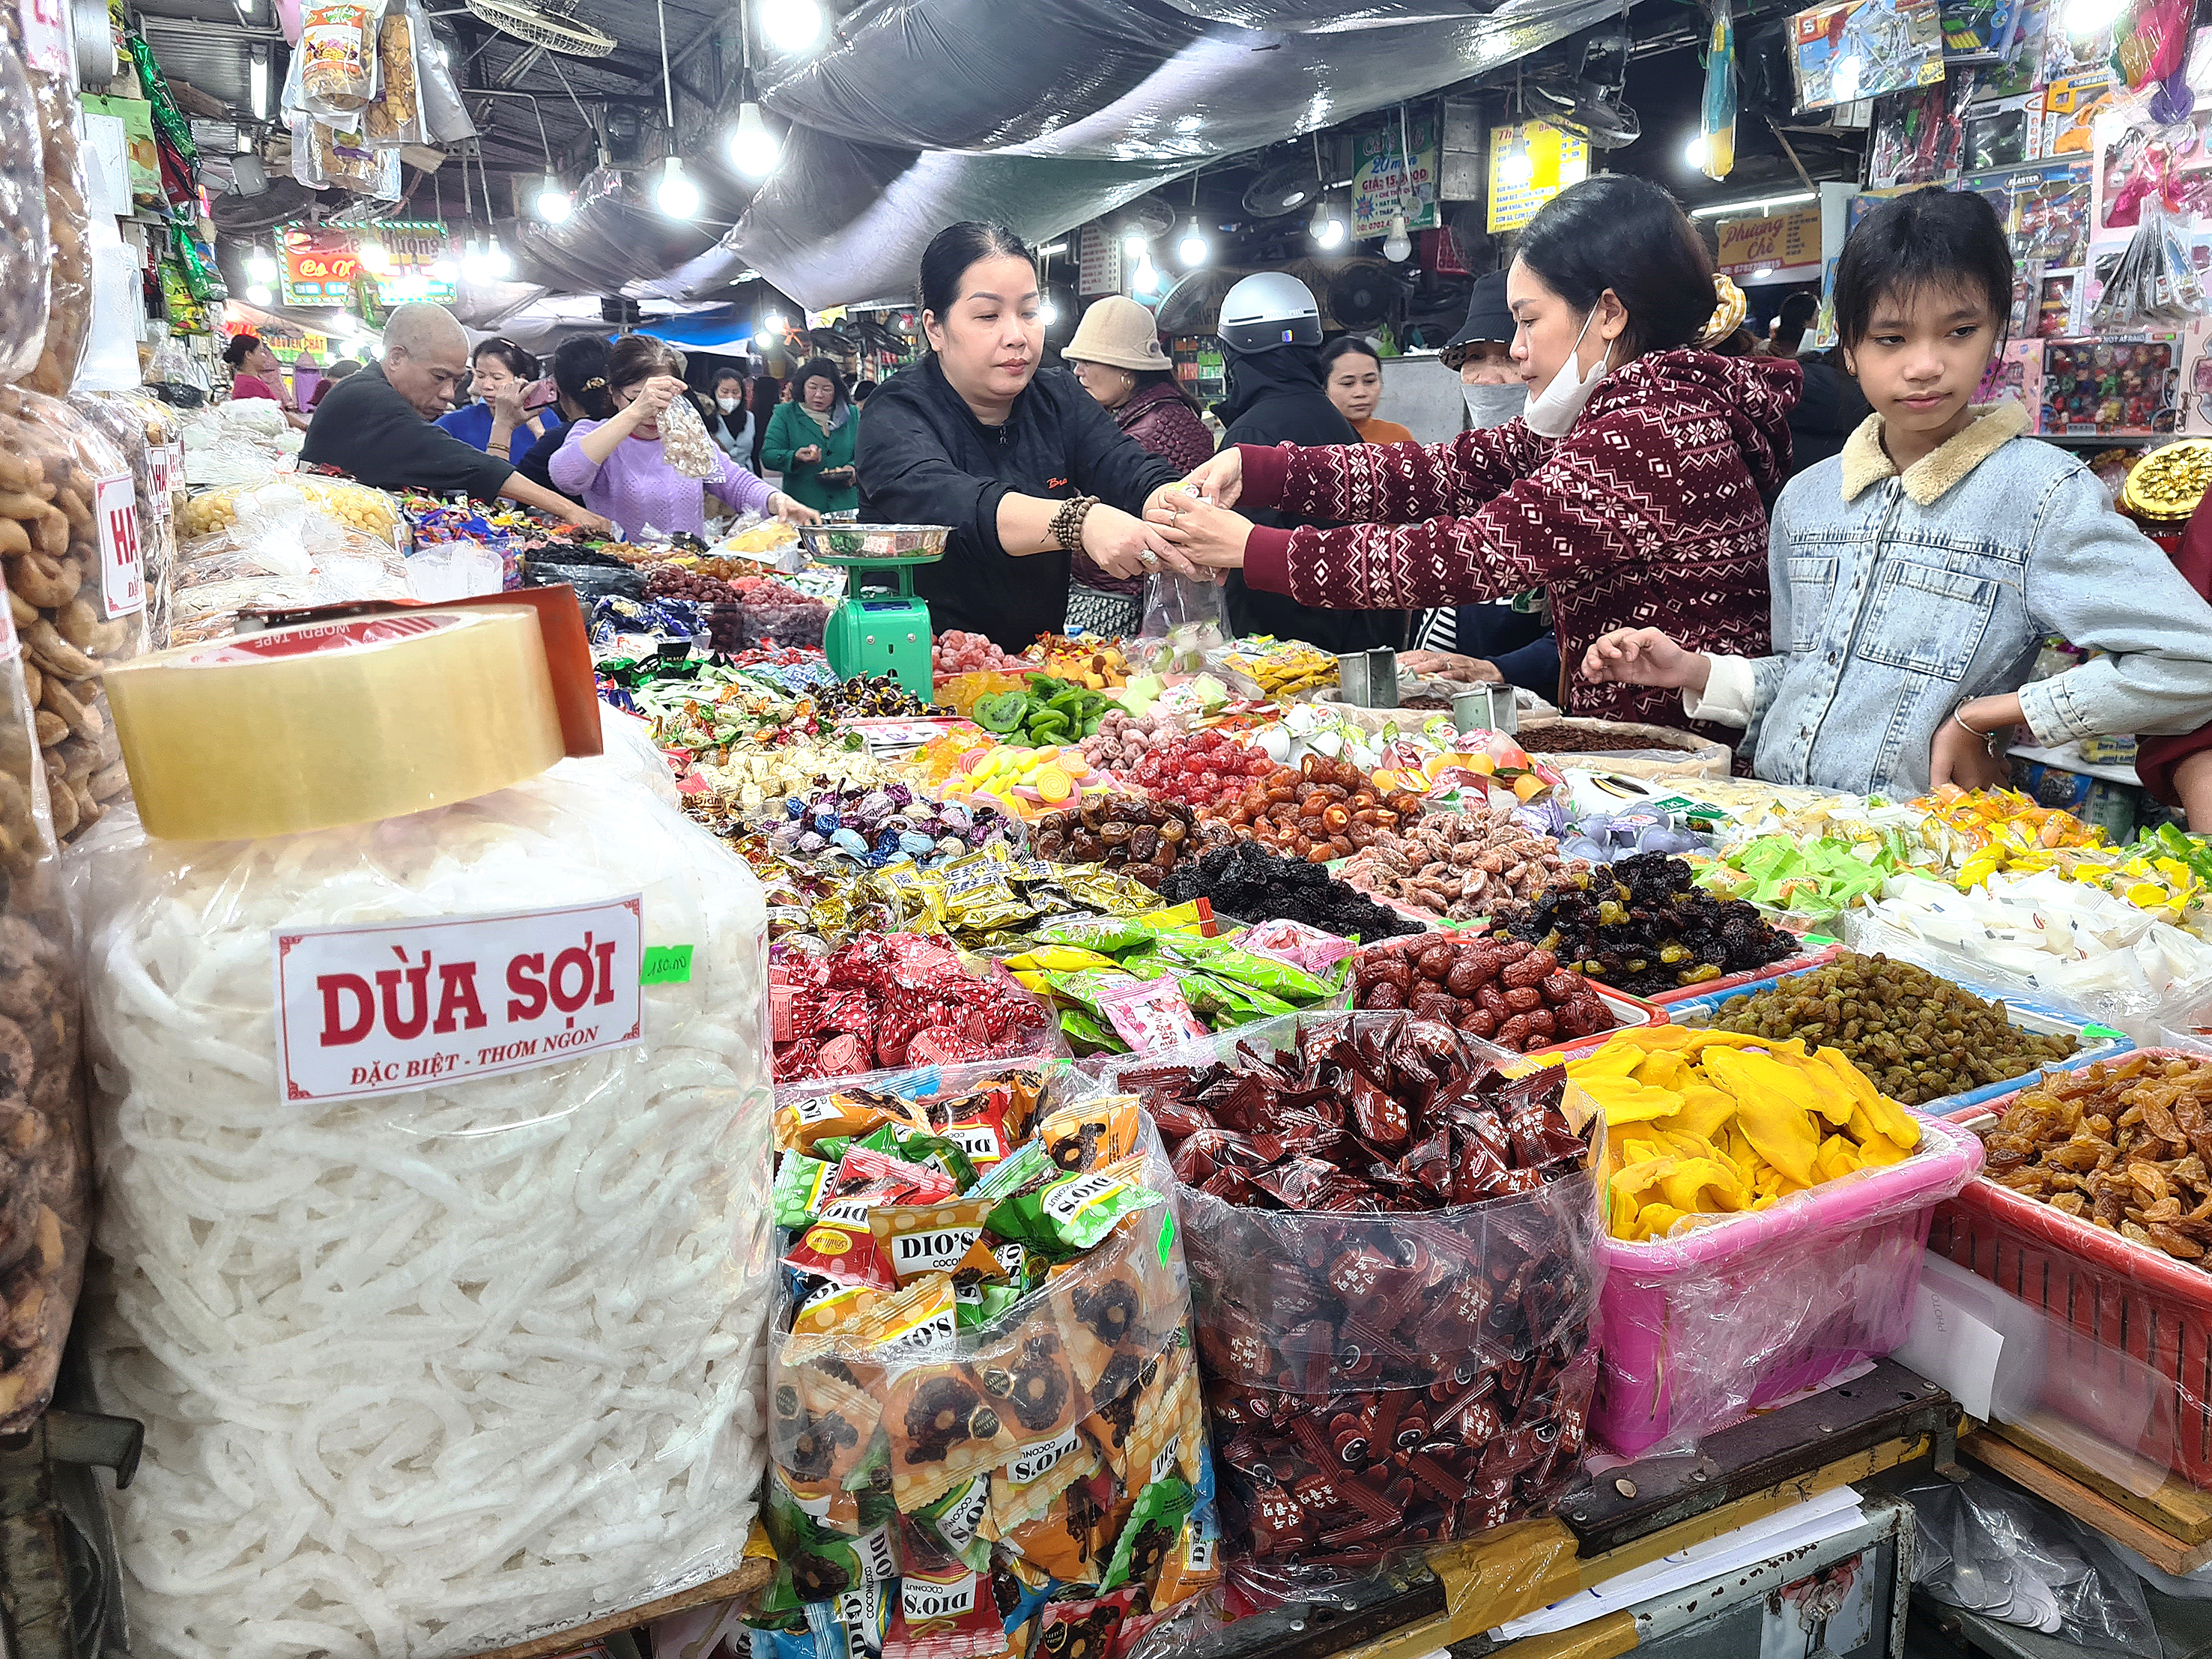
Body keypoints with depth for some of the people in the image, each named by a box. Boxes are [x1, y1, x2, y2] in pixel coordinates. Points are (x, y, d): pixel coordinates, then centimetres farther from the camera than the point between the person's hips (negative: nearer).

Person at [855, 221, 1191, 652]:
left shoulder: (1059, 398, 8)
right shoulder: (896, 414, -9)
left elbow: (1136, 474, -9)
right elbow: (936, 500, -31)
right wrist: (1080, 520, -47)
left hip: (1036, 656, 8)